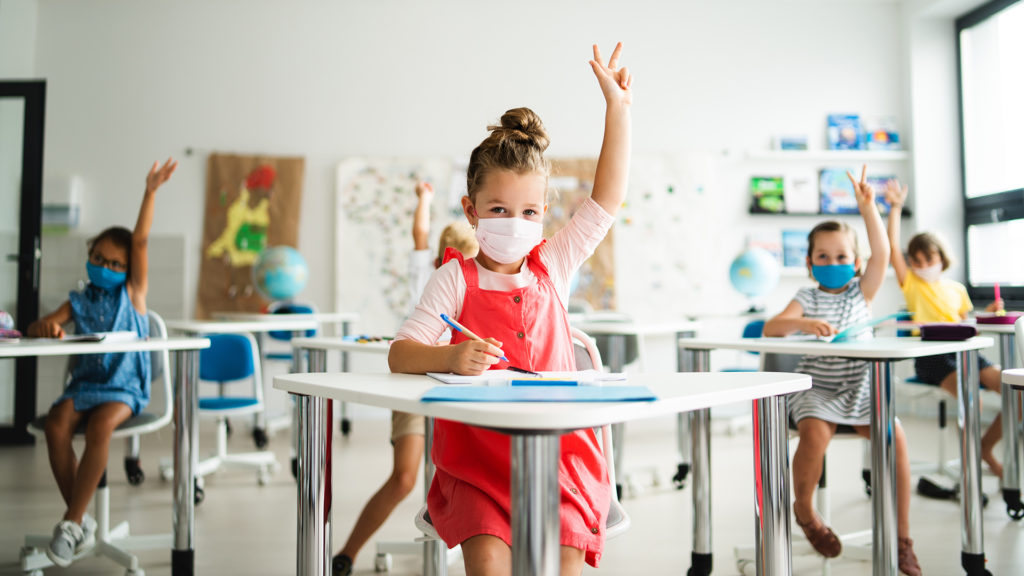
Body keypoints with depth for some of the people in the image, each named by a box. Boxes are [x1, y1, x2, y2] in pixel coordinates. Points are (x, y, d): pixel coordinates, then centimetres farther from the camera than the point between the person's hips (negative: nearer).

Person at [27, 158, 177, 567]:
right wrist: (45, 326, -20)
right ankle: (82, 521, -16)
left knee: (100, 426, -32)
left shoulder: (132, 293, 5)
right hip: (84, 384, 4)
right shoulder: (79, 301, 13)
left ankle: (70, 523, -20)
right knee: (56, 423, -26)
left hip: (123, 388, -3)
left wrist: (151, 192, -11)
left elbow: (140, 241, -3)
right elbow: (39, 328, 6)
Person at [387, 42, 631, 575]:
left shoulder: (552, 266, 8)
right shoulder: (456, 278, -2)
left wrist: (617, 108, 6)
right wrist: (448, 358, -30)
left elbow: (606, 199, 8)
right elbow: (400, 354, -9)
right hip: (476, 460, -2)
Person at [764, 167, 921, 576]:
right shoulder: (807, 299, 4)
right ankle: (804, 509, -2)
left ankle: (901, 537, -11)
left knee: (894, 435, -25)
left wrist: (868, 209, -15)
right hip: (817, 390, -2)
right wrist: (803, 324, -31)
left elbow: (881, 254, -6)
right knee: (814, 433, -32)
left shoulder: (861, 293, 10)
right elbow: (770, 328, -13)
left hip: (861, 389, 2)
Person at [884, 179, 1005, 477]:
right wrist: (896, 208, -7)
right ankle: (974, 454, -5)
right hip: (930, 355, -5)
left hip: (961, 350, 5)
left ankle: (987, 446, 9)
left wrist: (987, 314, 7)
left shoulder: (957, 288, 19)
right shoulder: (911, 283, 7)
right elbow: (892, 247, -4)